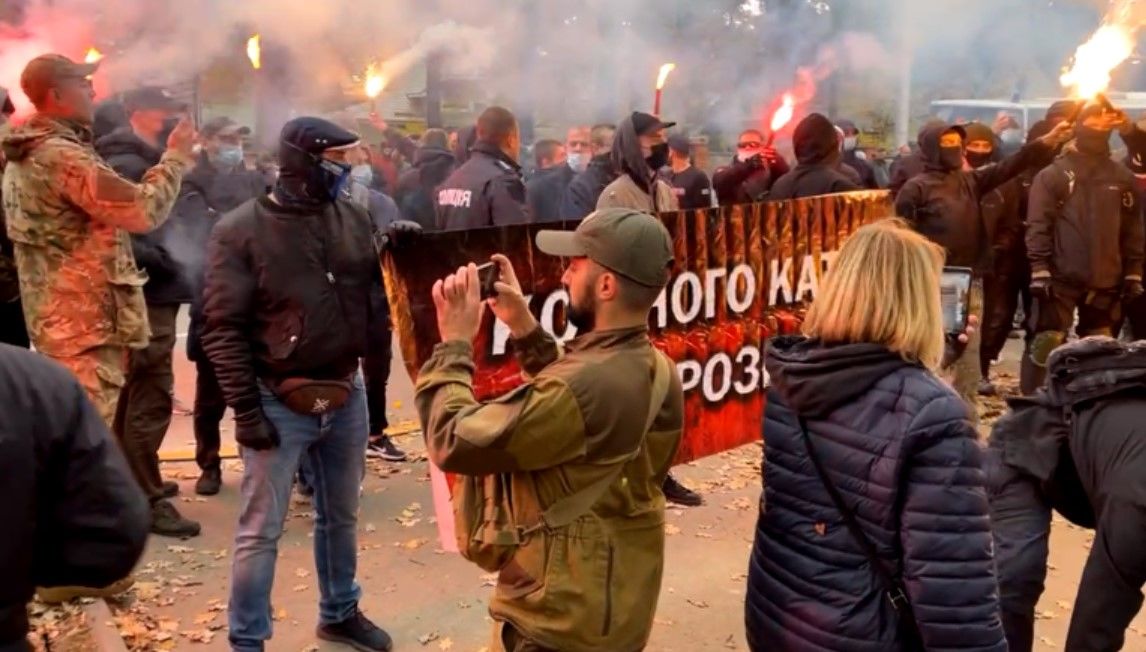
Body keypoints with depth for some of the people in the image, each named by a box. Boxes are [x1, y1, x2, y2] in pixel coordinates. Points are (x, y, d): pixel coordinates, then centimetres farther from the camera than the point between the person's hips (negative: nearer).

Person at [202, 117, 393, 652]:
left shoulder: (352, 218, 2)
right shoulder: (241, 230, -11)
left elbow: (380, 283, 13)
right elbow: (223, 329, -12)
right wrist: (246, 410, -14)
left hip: (347, 396, 5)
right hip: (280, 404, -5)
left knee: (340, 517, 20)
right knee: (260, 531, 6)